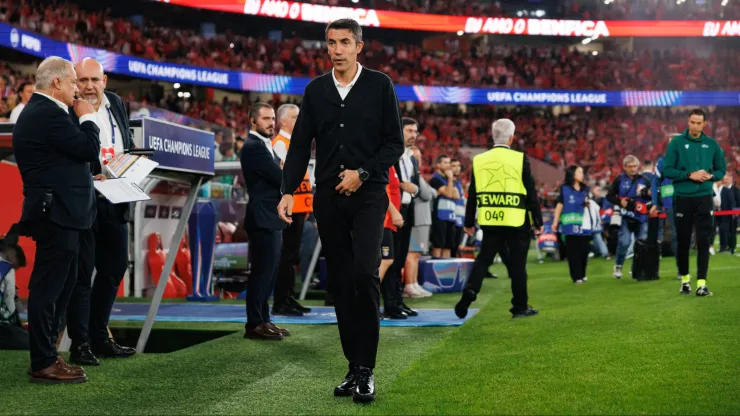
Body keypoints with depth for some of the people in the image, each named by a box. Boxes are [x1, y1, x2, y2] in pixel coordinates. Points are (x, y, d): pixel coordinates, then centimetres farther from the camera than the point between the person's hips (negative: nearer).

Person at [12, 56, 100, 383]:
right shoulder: (49, 114, -16)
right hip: (58, 213, -11)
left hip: (54, 212, 11)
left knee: (58, 286, 15)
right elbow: (89, 149, -17)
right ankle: (43, 364, -1)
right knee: (48, 287, -6)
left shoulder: (37, 111, 18)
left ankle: (45, 355, 21)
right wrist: (87, 117, -4)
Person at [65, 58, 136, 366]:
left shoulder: (116, 104, 9)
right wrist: (90, 179, -24)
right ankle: (79, 344, 4)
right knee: (82, 272, -3)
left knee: (114, 269, 13)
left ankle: (99, 337, 25)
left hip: (115, 202, 7)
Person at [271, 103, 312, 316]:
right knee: (286, 254, -7)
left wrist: (306, 204, 21)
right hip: (288, 207, -9)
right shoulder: (279, 143, -10)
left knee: (293, 254, 12)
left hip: (298, 207, 9)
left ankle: (289, 298, 17)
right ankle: (280, 303, -4)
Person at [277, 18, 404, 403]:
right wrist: (288, 191, -2)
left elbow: (394, 143, -1)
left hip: (368, 195, -3)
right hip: (328, 198, 4)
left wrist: (363, 173, -13)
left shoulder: (379, 85, 1)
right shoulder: (315, 90, 10)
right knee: (340, 282, 5)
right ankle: (355, 367, 14)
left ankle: (366, 368, -10)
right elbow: (300, 145, 9)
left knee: (364, 273, -18)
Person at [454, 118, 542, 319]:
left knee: (483, 258, 10)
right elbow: (531, 194, -5)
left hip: (490, 220, 3)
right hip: (516, 220, -3)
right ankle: (520, 306, 13)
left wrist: (469, 222, 16)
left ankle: (469, 291, -11)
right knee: (517, 263, 6)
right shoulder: (520, 159, -7)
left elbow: (472, 194, 7)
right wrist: (538, 221, 3)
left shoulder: (479, 160, 3)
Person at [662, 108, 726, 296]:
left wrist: (710, 176, -11)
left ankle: (701, 283, -5)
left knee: (703, 241, -5)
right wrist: (690, 175, -16)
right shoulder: (676, 143, -2)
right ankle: (684, 278, 24)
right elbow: (667, 170, -5)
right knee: (683, 241, 8)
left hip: (704, 198, 1)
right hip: (682, 198, -1)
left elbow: (721, 170, 11)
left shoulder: (712, 144, 5)